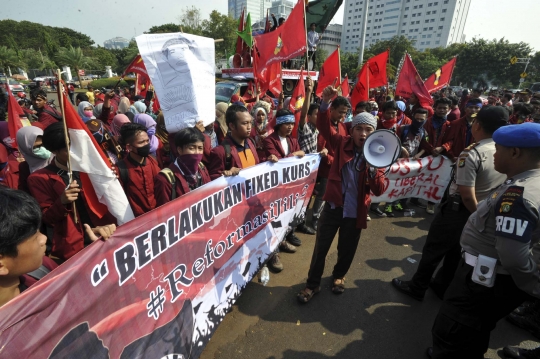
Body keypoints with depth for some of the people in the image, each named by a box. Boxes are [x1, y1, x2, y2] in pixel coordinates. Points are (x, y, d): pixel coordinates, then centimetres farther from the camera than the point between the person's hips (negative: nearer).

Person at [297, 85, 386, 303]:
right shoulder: (342, 143, -4)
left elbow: (379, 191, -10)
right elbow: (324, 128, -16)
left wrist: (373, 169, -28)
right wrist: (325, 103, -31)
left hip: (356, 211, 1)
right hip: (334, 205, 0)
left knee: (347, 248, 17)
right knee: (321, 246, 8)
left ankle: (339, 276, 46)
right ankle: (313, 284, 27)